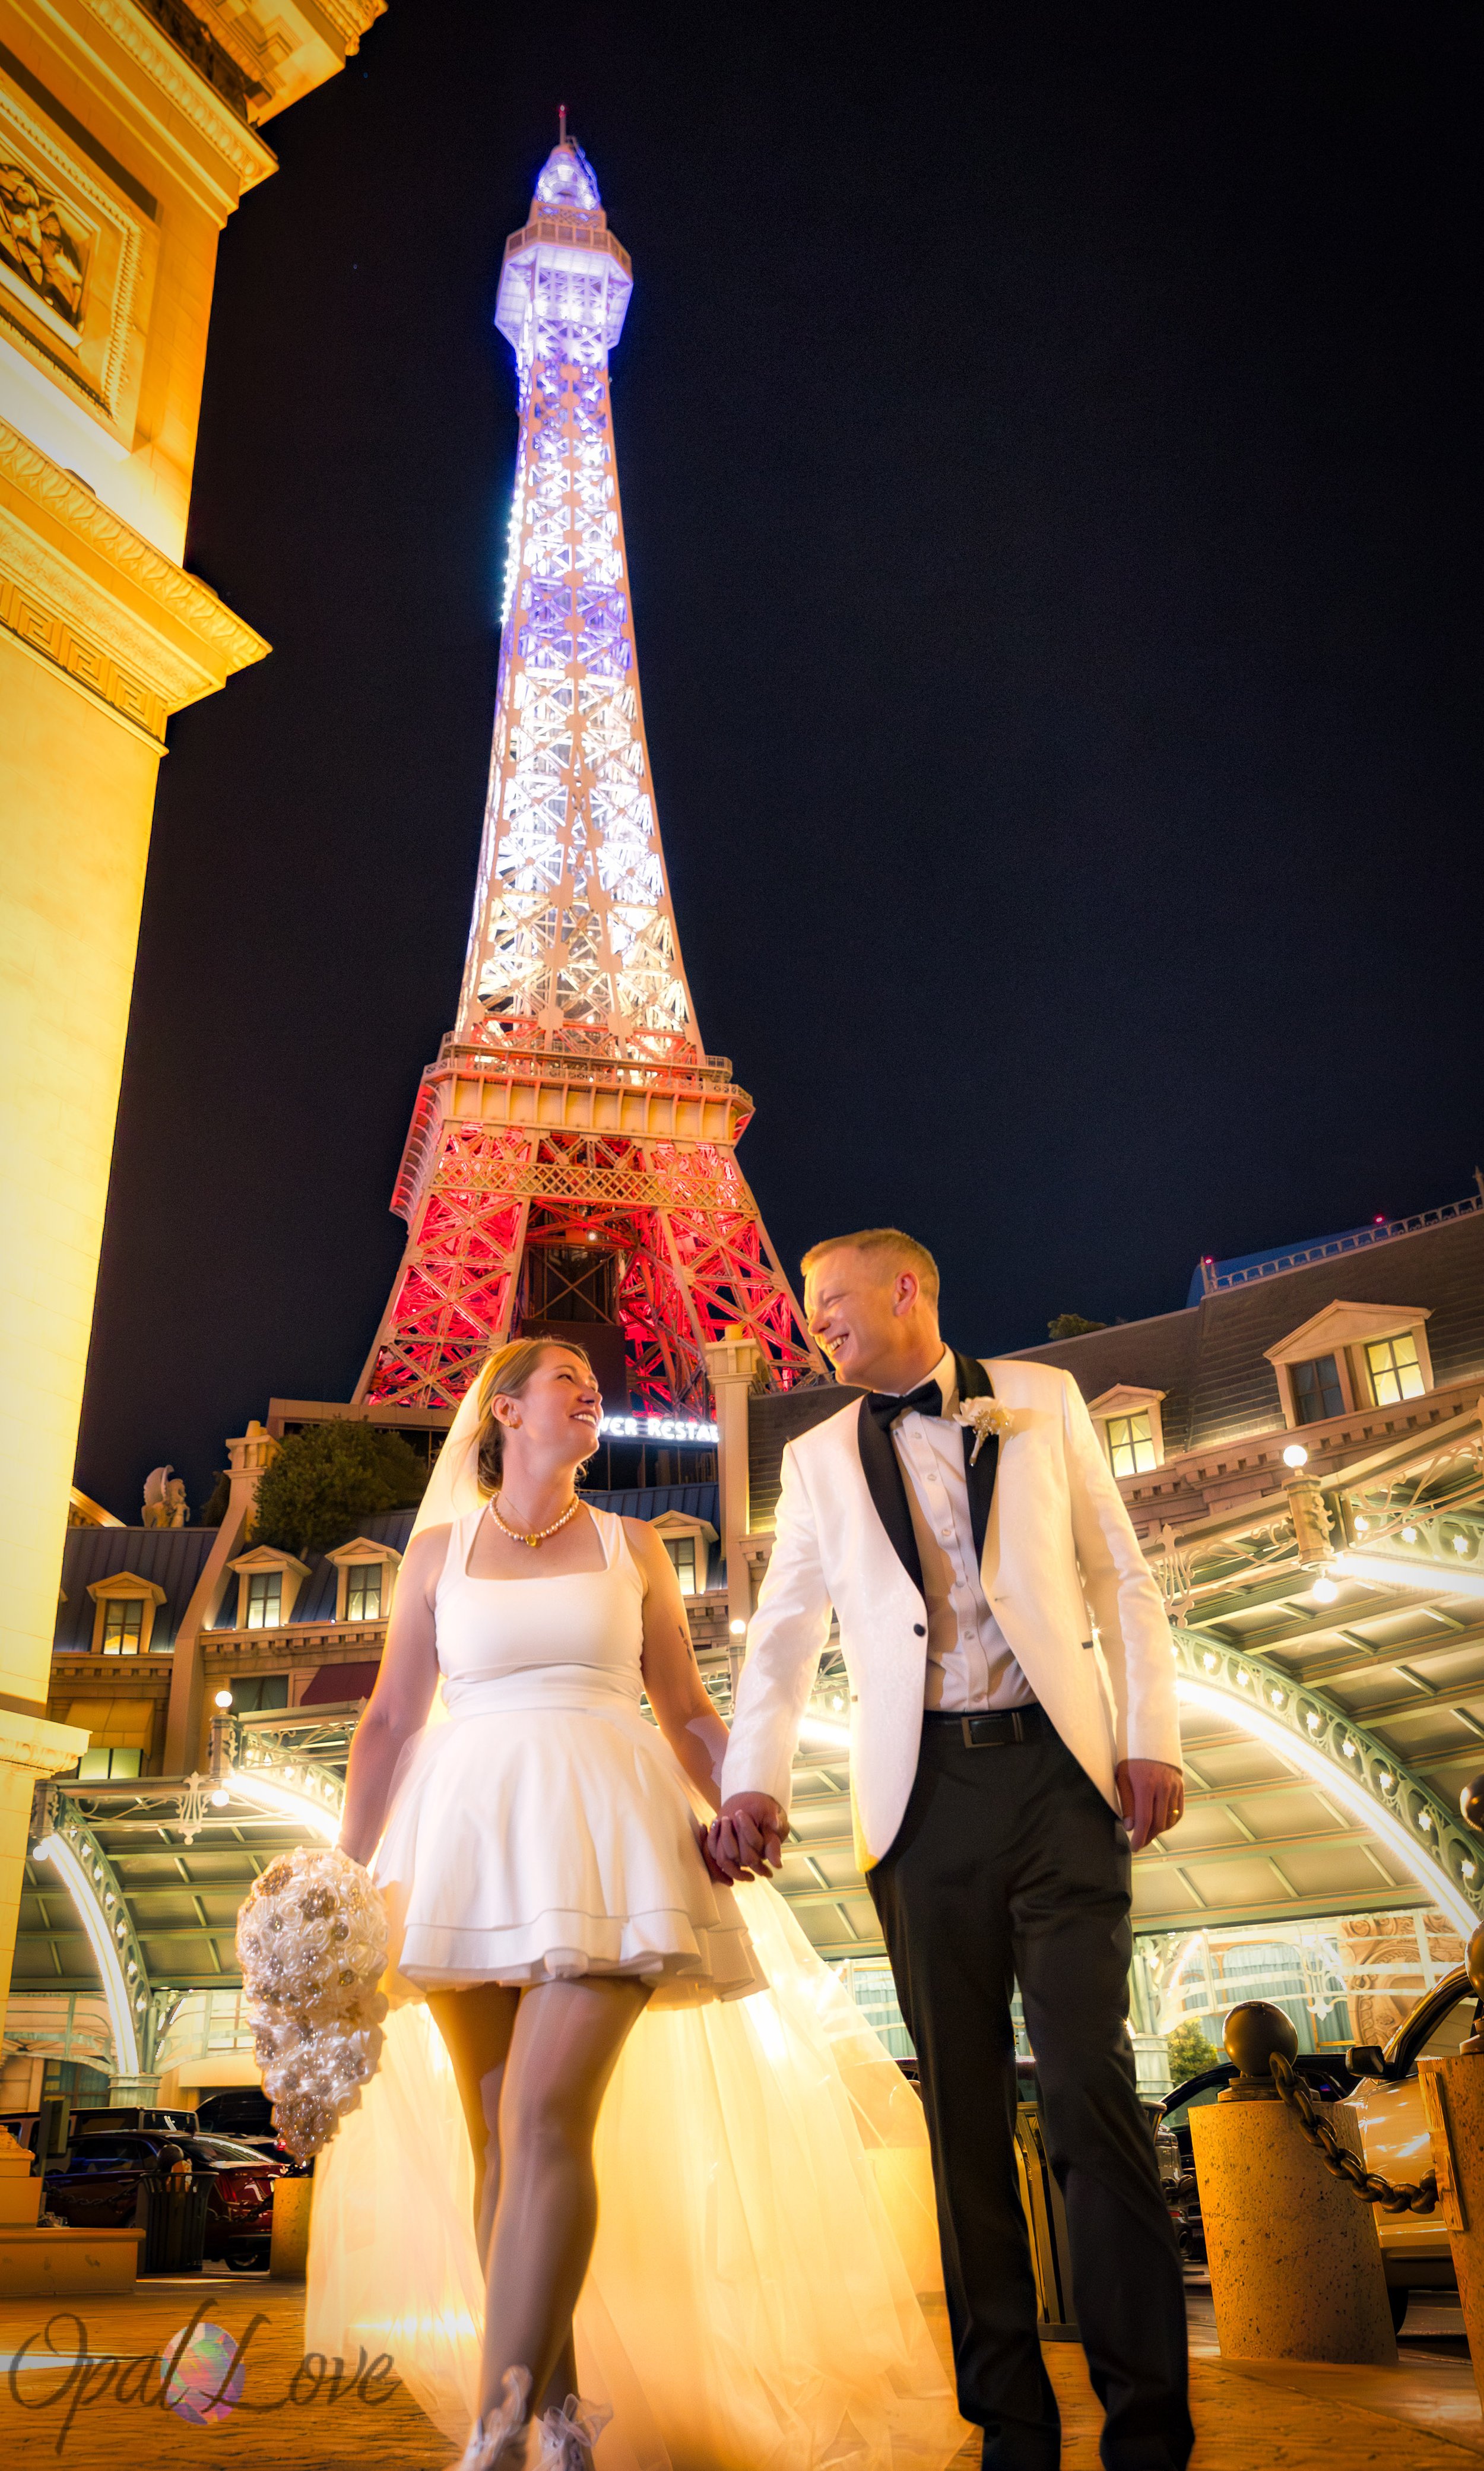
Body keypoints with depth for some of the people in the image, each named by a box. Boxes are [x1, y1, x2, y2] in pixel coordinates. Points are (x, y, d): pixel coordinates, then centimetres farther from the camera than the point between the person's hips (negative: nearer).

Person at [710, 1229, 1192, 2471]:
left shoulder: (1042, 1398, 11)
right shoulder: (820, 1456, 14)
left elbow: (1122, 1577, 8)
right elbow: (784, 1635, 11)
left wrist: (1151, 1739, -1)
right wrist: (752, 1782, -2)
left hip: (1059, 1766, -1)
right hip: (924, 1792, 2)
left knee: (1089, 2085, -7)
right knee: (965, 2102, 4)